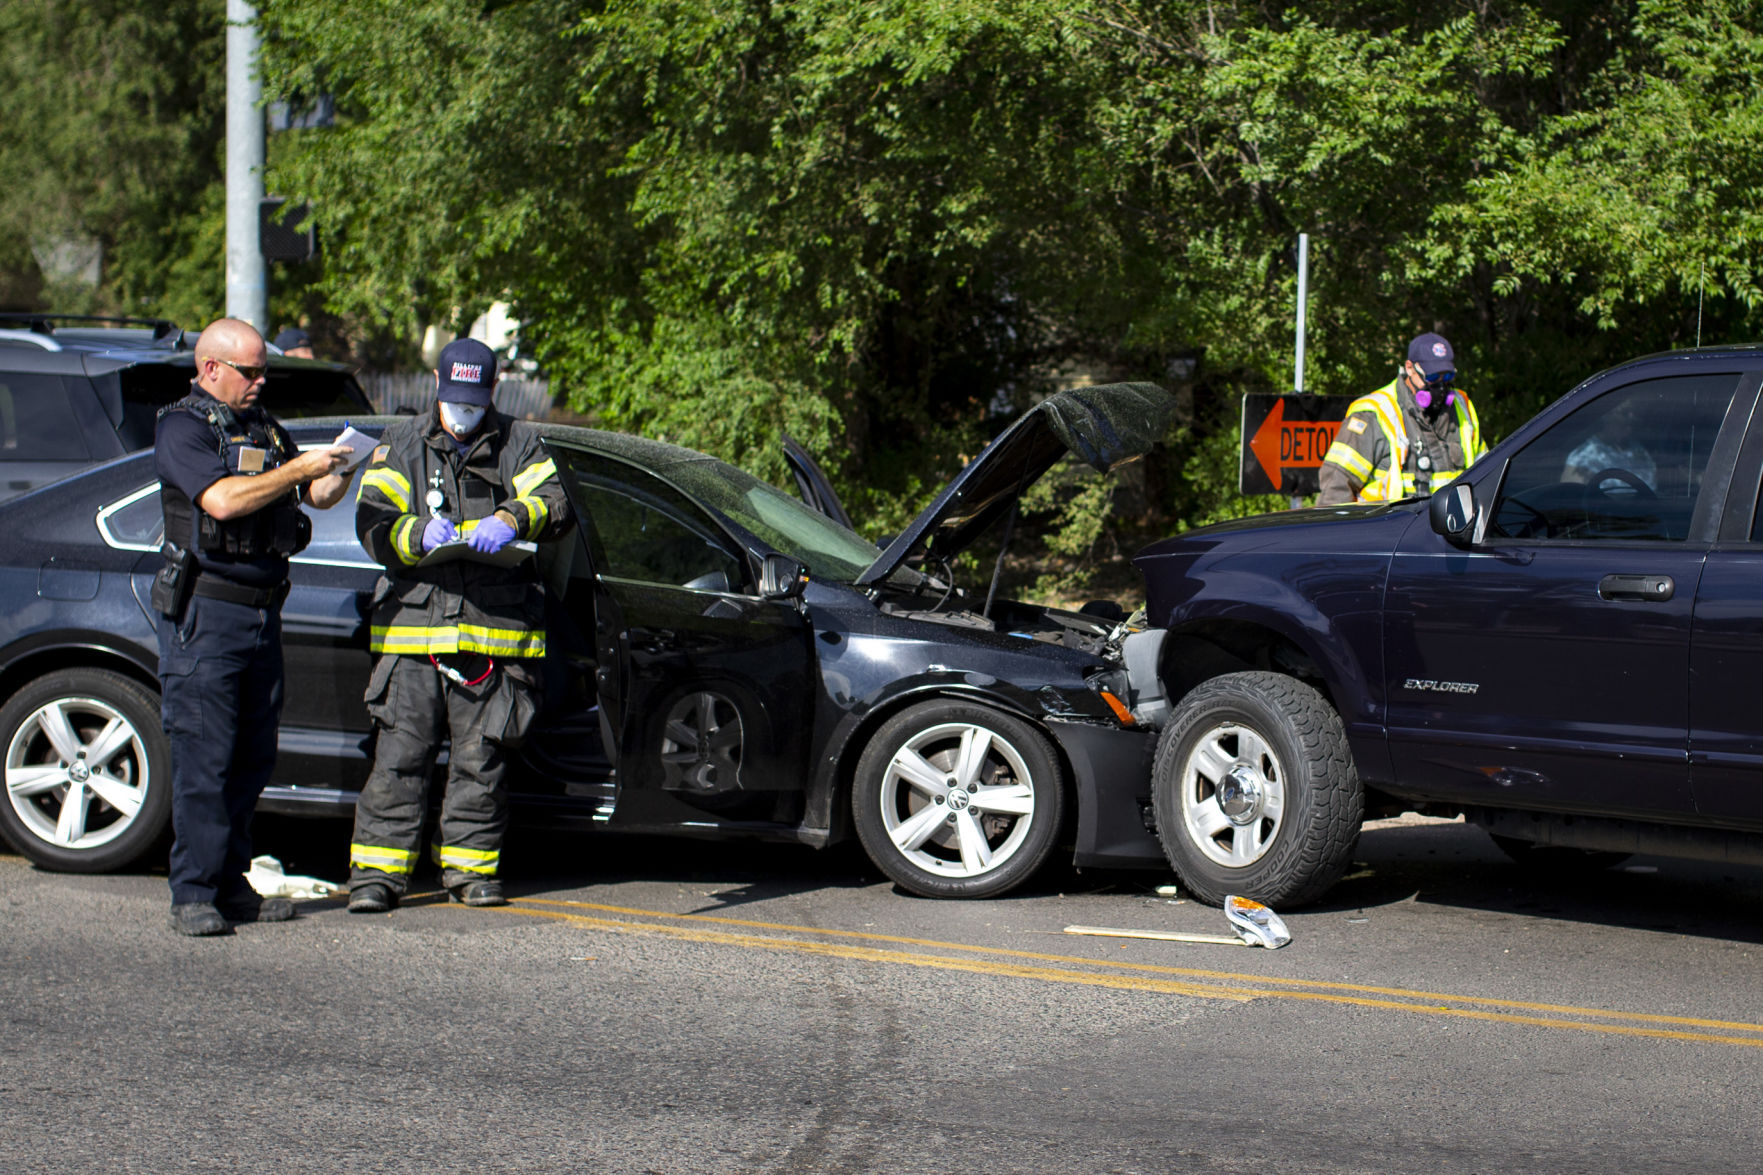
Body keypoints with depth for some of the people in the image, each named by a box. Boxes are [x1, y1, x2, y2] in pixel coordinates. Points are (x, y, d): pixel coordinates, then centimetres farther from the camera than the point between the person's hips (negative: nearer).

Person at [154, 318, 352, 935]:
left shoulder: (265, 428, 17)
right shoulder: (182, 427, -6)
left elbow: (319, 494, 18)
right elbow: (222, 500, -20)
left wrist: (342, 471, -3)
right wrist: (299, 468, -18)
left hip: (262, 608, 7)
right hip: (204, 612, -7)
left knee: (252, 757, 9)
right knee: (204, 758, -9)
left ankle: (232, 884, 15)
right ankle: (194, 896, -7)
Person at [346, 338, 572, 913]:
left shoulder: (517, 445, 13)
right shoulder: (402, 445, 13)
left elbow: (554, 503, -2)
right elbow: (373, 524, 2)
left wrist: (511, 518, -22)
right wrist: (420, 533, -19)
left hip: (496, 631, 0)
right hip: (413, 625, 0)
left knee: (479, 760, 3)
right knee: (398, 757, -5)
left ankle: (471, 866, 13)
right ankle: (377, 870, -2)